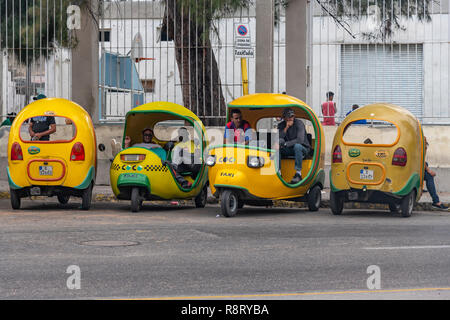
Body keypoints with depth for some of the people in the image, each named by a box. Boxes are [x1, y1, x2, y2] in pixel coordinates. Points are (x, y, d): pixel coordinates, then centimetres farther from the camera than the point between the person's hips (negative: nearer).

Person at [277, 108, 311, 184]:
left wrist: (285, 144, -30)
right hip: (289, 150, 4)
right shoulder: (281, 125, 1)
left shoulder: (299, 123, -14)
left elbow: (300, 140, -26)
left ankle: (298, 174, -38)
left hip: (303, 148, -4)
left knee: (297, 146, -38)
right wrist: (286, 128, -24)